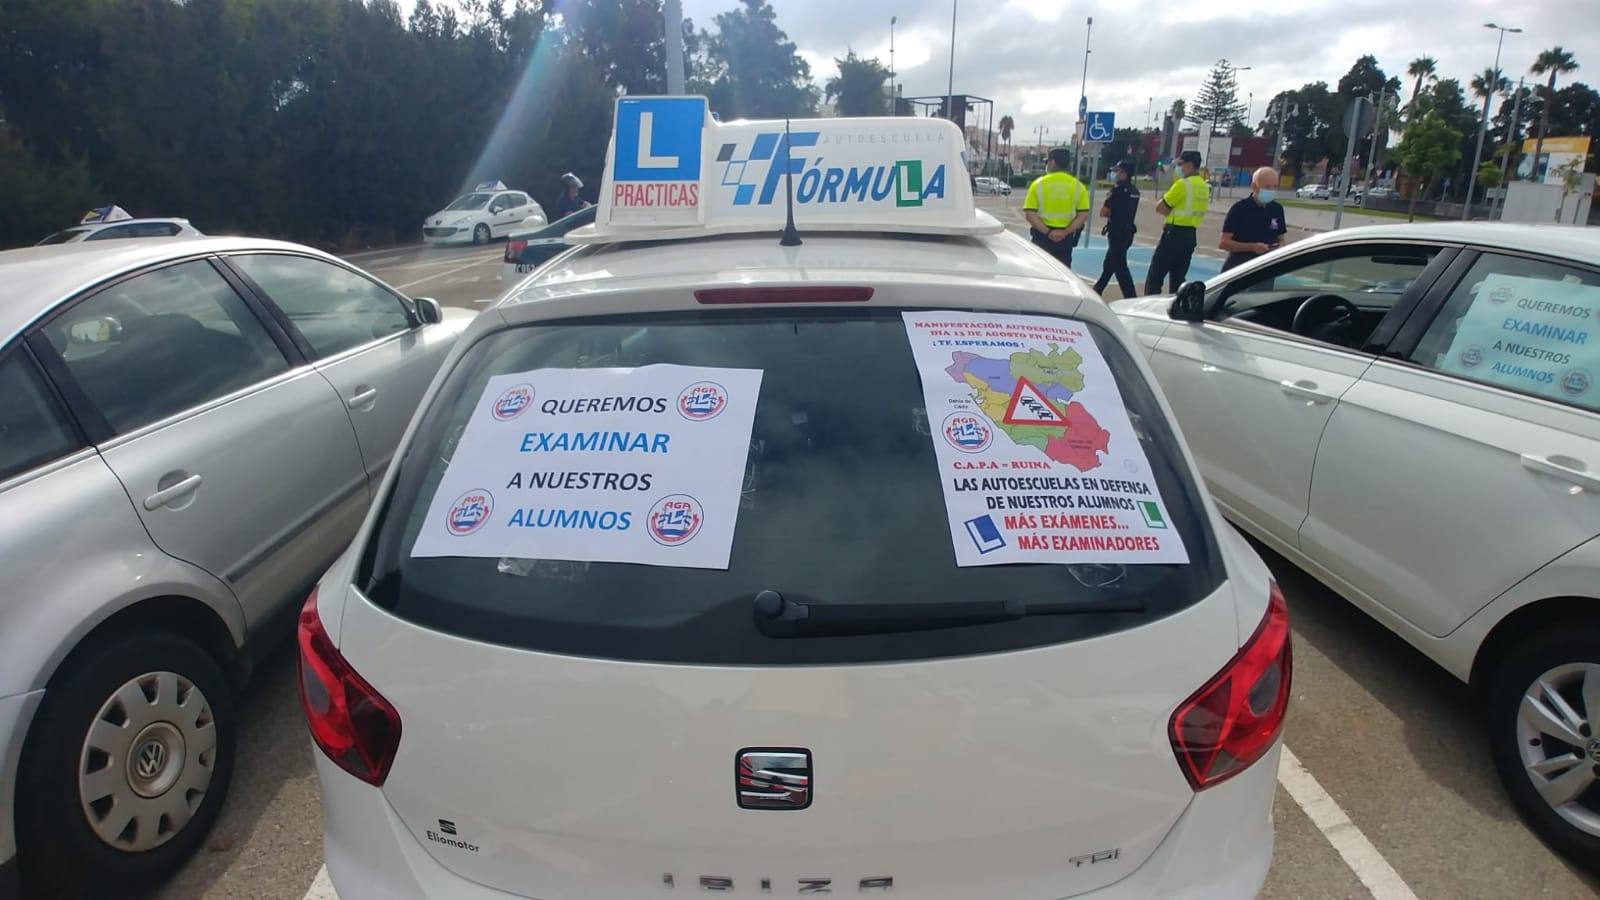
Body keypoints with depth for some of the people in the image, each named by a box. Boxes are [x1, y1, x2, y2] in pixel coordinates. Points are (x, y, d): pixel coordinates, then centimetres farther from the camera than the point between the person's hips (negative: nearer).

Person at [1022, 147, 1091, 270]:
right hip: (1066, 238, 2)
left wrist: (1047, 232, -13)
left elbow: (1030, 214, -12)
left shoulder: (1039, 184, -4)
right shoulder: (1077, 185, 1)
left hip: (1042, 235, -2)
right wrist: (1065, 233, -8)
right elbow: (1083, 215, -5)